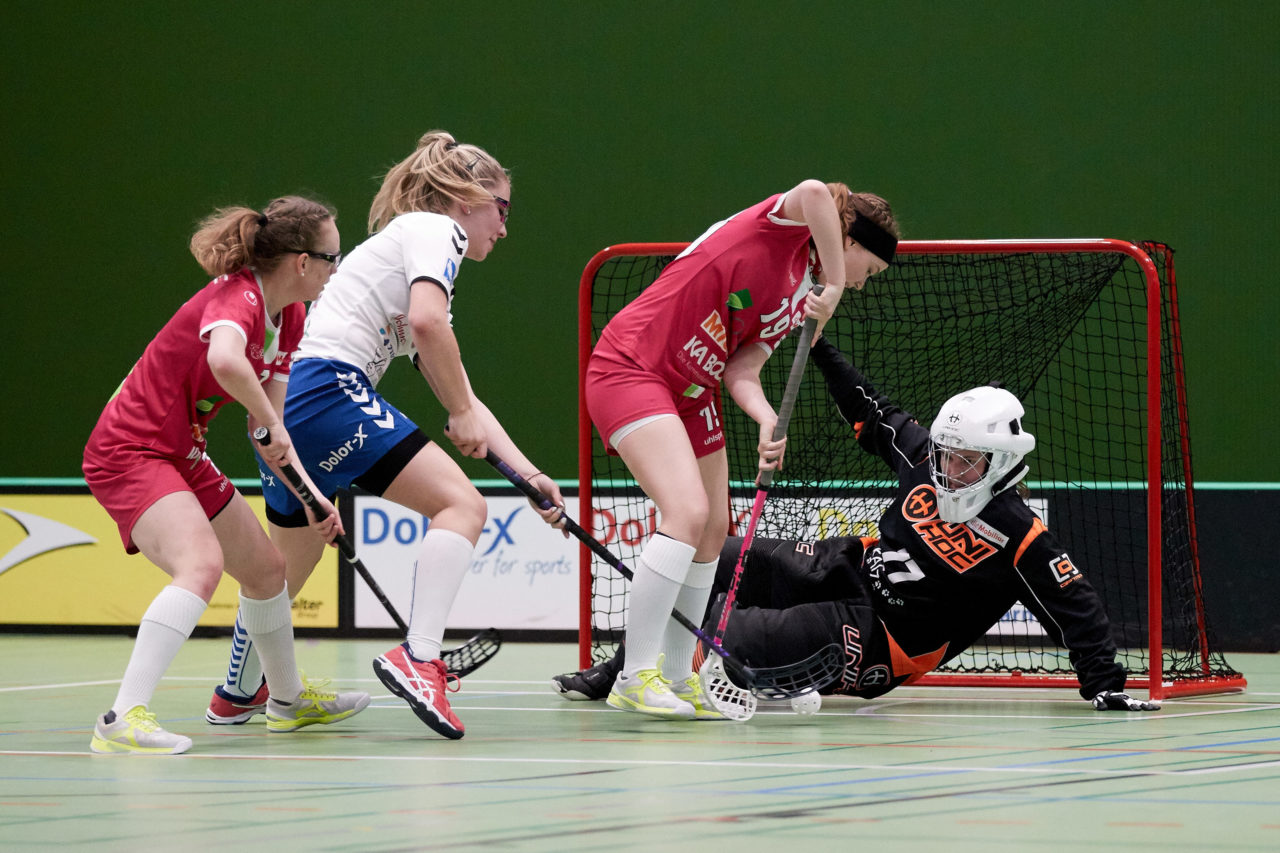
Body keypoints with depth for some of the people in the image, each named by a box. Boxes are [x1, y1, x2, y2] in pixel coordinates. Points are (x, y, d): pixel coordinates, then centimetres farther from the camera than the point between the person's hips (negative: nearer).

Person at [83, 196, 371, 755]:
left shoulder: (288, 317, 6)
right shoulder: (236, 300, -24)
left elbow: (269, 428, 11)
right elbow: (224, 360, -48)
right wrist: (272, 424, -33)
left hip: (182, 457, 10)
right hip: (129, 453, -10)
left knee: (266, 568, 19)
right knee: (202, 563, -31)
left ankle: (288, 699, 43)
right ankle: (123, 720, -37)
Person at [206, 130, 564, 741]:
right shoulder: (434, 230, 2)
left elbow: (463, 401, 28)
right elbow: (426, 324, -18)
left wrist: (530, 475, 21)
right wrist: (463, 415, -7)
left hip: (281, 401, 10)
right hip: (327, 387, -10)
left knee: (287, 564, 27)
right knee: (461, 505, -10)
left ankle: (236, 695, 44)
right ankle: (418, 659, -23)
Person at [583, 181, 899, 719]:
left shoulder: (799, 301, 12)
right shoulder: (782, 228, -10)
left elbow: (740, 370, 3)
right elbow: (813, 193, -34)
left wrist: (768, 421, -17)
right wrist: (834, 285, -27)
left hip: (689, 392, 10)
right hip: (630, 368, -10)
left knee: (713, 531, 9)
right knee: (688, 511, -21)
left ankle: (676, 678, 21)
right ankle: (635, 678, -17)